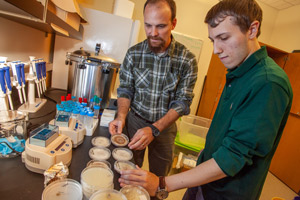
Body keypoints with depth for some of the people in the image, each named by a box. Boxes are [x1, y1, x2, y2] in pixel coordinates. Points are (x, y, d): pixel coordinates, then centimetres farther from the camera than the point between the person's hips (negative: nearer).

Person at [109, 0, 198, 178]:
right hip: (134, 121, 1)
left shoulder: (188, 60, -15)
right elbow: (125, 89, -1)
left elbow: (182, 102, -15)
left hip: (165, 125, -1)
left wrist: (154, 129, -25)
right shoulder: (134, 53, -9)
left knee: (159, 178, 19)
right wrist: (121, 116, -19)